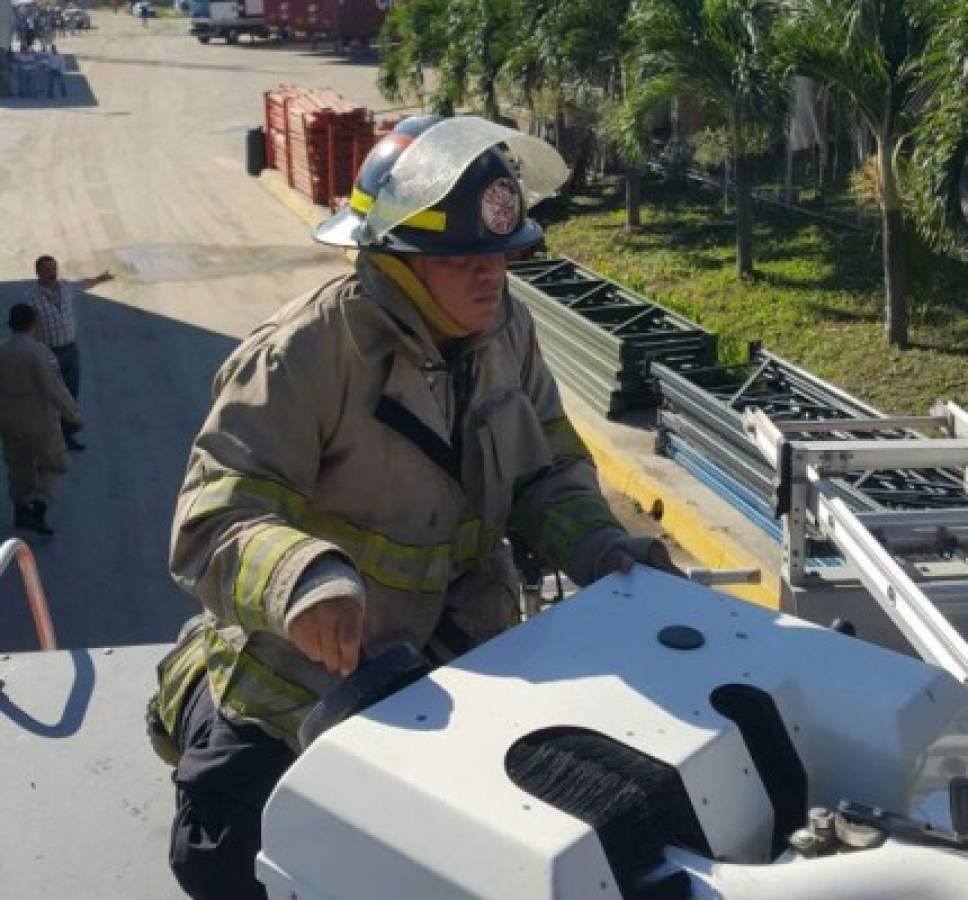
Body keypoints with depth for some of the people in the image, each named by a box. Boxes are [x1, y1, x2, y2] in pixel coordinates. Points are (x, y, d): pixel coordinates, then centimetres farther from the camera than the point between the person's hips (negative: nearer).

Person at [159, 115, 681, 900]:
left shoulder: (506, 332, -6)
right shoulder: (303, 355, -27)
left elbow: (549, 469, 4)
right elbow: (214, 523, -31)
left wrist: (597, 548, -15)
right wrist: (303, 579, -51)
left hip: (458, 661, 5)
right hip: (293, 676, -5)